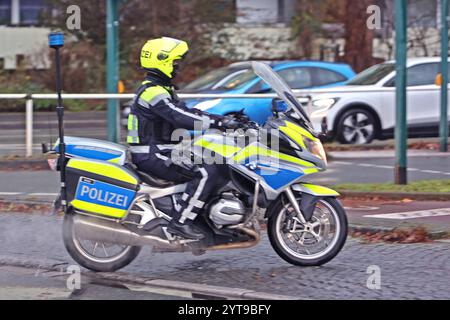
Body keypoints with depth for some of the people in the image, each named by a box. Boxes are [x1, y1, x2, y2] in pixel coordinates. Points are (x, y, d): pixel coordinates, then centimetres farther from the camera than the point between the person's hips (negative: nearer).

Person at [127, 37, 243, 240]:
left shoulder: (163, 89, 18)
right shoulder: (152, 91, -17)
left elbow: (186, 112, 18)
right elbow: (180, 118, -27)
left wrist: (224, 119, 8)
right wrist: (219, 124, -27)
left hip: (161, 151, 11)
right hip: (151, 156, -11)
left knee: (217, 166, 9)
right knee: (205, 173, -25)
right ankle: (180, 222, -24)